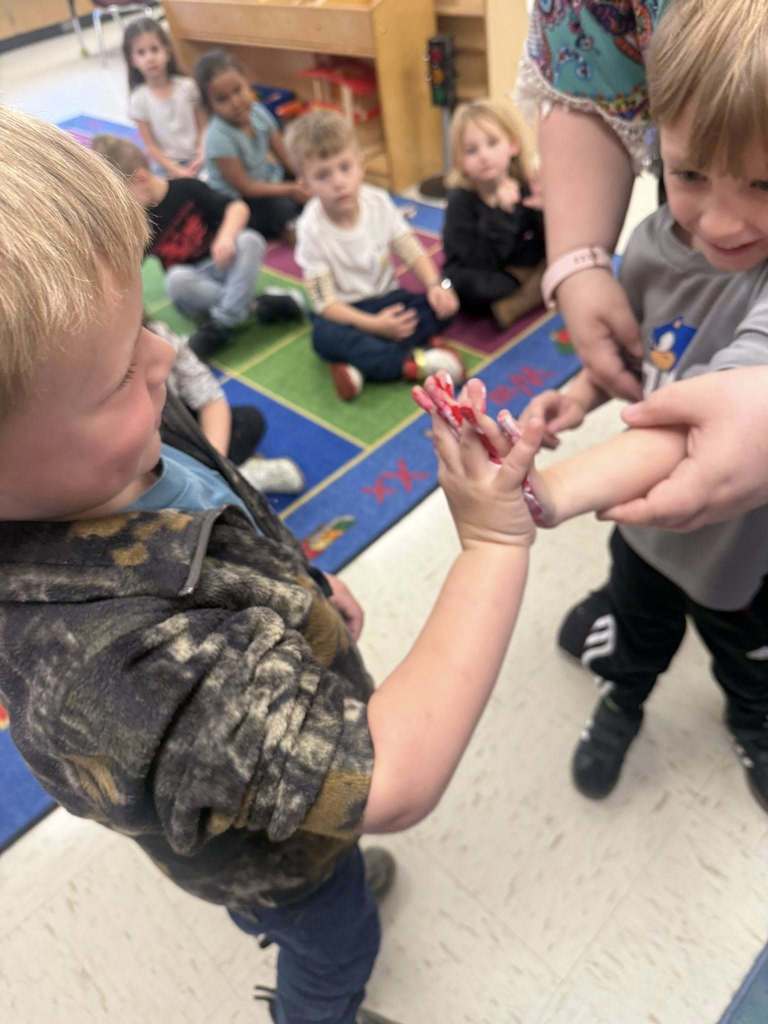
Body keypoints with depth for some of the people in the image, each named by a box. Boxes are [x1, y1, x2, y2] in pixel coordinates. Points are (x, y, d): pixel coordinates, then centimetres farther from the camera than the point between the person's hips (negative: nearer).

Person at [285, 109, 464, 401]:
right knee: (324, 336, -37)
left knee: (442, 307, -21)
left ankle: (360, 364, -29)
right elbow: (326, 303, -21)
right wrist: (374, 325, -32)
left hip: (387, 297, 4)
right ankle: (413, 362, -33)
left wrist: (436, 285, -22)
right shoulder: (311, 228, -20)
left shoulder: (378, 201, -8)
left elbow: (412, 251, -2)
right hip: (346, 311, -4)